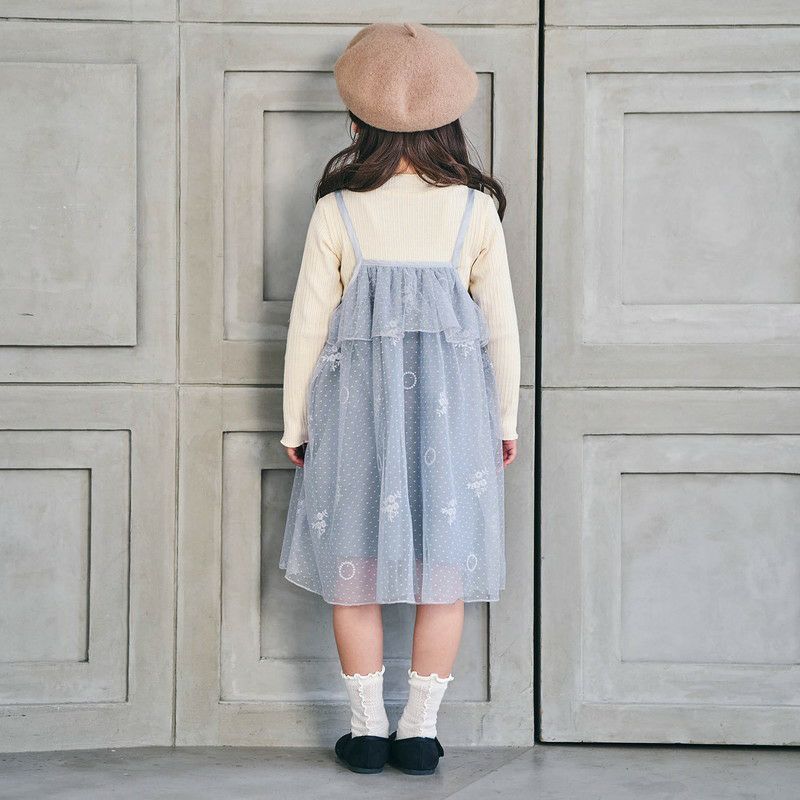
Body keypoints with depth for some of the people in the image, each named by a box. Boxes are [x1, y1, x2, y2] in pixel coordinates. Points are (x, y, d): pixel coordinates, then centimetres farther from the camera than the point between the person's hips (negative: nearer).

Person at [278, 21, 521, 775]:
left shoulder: (337, 212, -4)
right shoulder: (475, 209, -1)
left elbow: (307, 325, -1)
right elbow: (502, 324, 3)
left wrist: (294, 423, 10)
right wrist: (505, 420, 13)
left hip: (356, 398, -1)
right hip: (452, 400, 1)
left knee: (353, 563, 9)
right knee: (444, 562, 8)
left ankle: (367, 728, 15)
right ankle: (420, 729, 12)